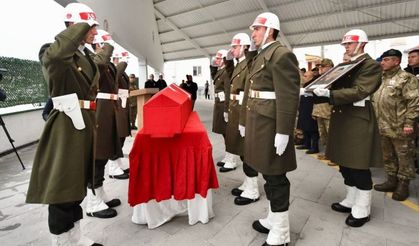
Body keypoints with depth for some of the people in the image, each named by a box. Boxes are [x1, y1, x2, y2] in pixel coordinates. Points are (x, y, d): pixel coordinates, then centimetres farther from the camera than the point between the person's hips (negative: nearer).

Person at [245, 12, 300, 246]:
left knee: (276, 178, 1)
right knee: (268, 175, 18)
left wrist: (283, 132, -22)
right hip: (259, 124, 9)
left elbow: (289, 97, -20)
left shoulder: (281, 54, -12)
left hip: (271, 126, -9)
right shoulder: (262, 55, 18)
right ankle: (273, 219, 35)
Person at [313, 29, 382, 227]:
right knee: (345, 164, 14)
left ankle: (362, 210, 15)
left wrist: (328, 94, -28)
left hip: (358, 121, -8)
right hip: (341, 119, 8)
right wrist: (318, 92, -4)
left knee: (359, 167, 0)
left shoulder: (371, 65, -7)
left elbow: (359, 91, -20)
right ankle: (351, 200, 30)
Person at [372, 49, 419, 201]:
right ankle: (392, 180, 29)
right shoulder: (381, 79, 15)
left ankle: (403, 185, 17)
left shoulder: (406, 78, -7)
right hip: (383, 127, 7)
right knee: (388, 156, 16)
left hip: (400, 128, -7)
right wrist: (376, 121, 14)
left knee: (404, 157, 5)